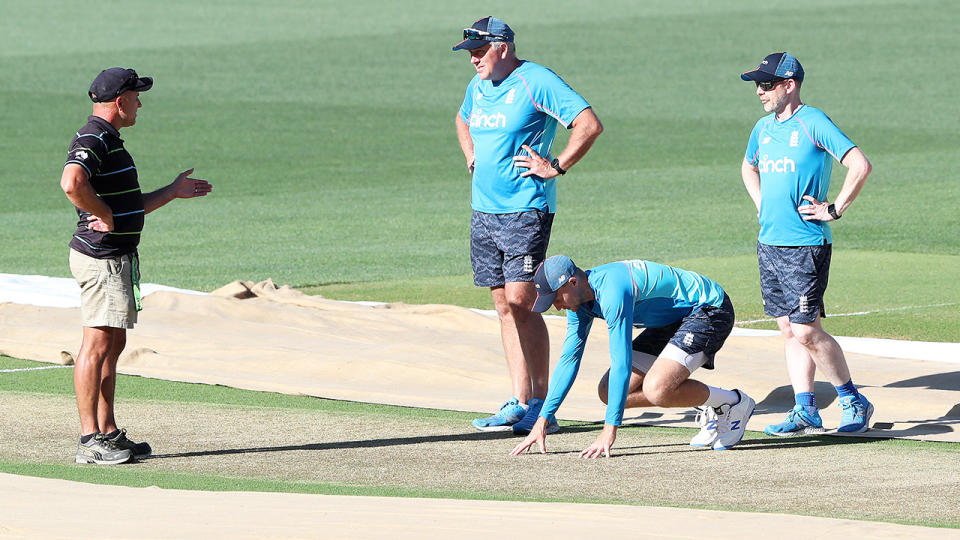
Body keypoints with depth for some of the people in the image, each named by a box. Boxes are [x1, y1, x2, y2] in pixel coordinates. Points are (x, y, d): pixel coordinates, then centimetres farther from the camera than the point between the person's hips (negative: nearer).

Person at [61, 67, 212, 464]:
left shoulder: (108, 141, 20)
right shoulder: (93, 140, -15)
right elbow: (72, 183, -35)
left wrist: (173, 192, 29)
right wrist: (105, 216, -23)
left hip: (119, 258, 11)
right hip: (101, 257, -11)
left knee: (114, 344, 14)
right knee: (97, 344, -10)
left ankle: (109, 433, 19)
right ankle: (90, 441, -10)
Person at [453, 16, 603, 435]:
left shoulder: (537, 82, -12)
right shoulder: (478, 87, 13)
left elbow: (590, 124, -17)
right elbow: (463, 121, 37)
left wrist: (556, 167, -16)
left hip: (527, 210, -8)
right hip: (484, 209, 8)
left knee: (519, 302, -14)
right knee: (504, 306, 7)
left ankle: (541, 405, -10)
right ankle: (520, 404, 9)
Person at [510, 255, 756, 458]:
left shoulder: (612, 291, -32)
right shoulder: (579, 297, -3)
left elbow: (621, 364, -35)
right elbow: (569, 359, 5)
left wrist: (609, 431, -36)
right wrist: (542, 422, 1)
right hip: (673, 321, 10)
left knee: (656, 389, -31)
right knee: (608, 392, 0)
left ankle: (733, 403, -6)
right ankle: (707, 406, 10)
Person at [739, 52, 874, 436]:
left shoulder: (813, 124, -11)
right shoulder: (764, 128, 12)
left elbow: (860, 165, -18)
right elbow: (749, 167, 34)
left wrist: (834, 210, -14)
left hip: (805, 245, -8)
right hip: (769, 244, 8)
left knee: (806, 330, -10)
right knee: (788, 330, 7)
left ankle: (854, 401, 3)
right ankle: (805, 411, 11)